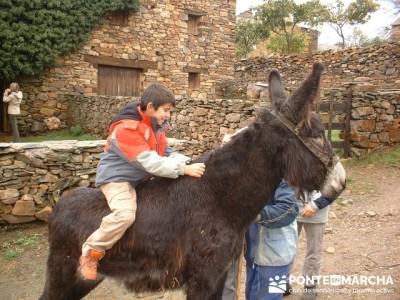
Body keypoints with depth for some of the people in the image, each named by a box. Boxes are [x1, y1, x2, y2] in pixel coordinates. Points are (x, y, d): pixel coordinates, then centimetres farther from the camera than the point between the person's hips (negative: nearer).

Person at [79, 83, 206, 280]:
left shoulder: (156, 125, 2)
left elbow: (166, 154, 5)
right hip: (117, 178, -9)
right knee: (125, 214, -32)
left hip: (141, 178, 9)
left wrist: (188, 162, -13)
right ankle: (91, 252, -9)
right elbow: (150, 162, -32)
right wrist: (184, 170, -33)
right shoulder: (127, 128, -25)